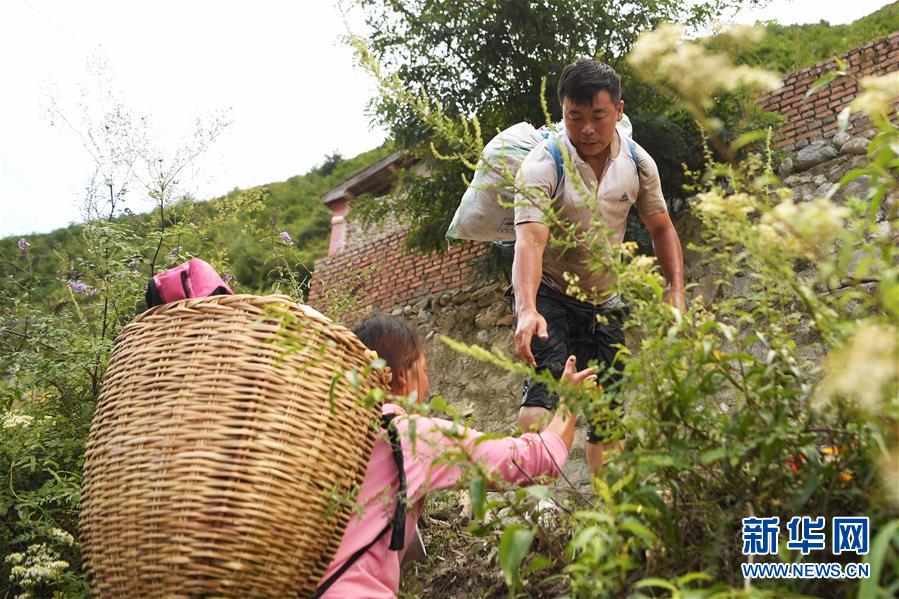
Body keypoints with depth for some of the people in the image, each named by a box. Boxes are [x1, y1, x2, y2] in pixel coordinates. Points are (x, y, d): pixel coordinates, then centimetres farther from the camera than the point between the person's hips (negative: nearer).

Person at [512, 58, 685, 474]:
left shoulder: (638, 163, -4)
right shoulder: (542, 164, -20)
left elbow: (660, 228, 7)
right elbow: (530, 240, -32)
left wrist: (676, 290, -6)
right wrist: (526, 309, -47)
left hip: (605, 303, 5)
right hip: (548, 295, -5)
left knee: (608, 412, 8)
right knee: (545, 384, -28)